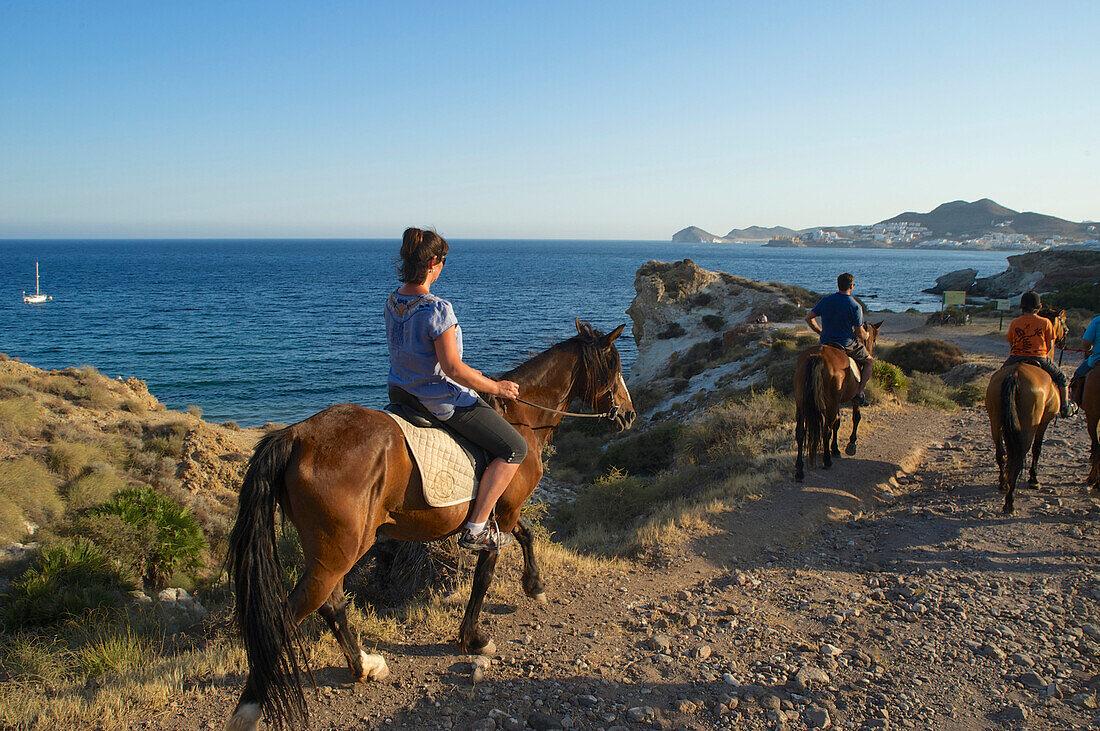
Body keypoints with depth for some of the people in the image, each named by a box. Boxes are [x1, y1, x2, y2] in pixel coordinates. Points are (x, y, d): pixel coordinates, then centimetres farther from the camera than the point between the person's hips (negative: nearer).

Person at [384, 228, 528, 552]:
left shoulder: (393, 301, 1)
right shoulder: (438, 309, -27)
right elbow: (452, 369, -27)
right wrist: (495, 387, -12)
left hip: (402, 391, 10)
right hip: (442, 401, -10)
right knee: (515, 449, -1)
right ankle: (476, 528, -1)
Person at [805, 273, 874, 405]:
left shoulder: (825, 300, -1)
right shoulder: (855, 306, -15)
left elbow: (808, 318, 3)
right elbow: (860, 333, -11)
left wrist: (821, 332, 14)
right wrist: (866, 335, 12)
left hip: (825, 342, 5)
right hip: (847, 344, -5)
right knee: (869, 361, 18)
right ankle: (859, 394, 8)